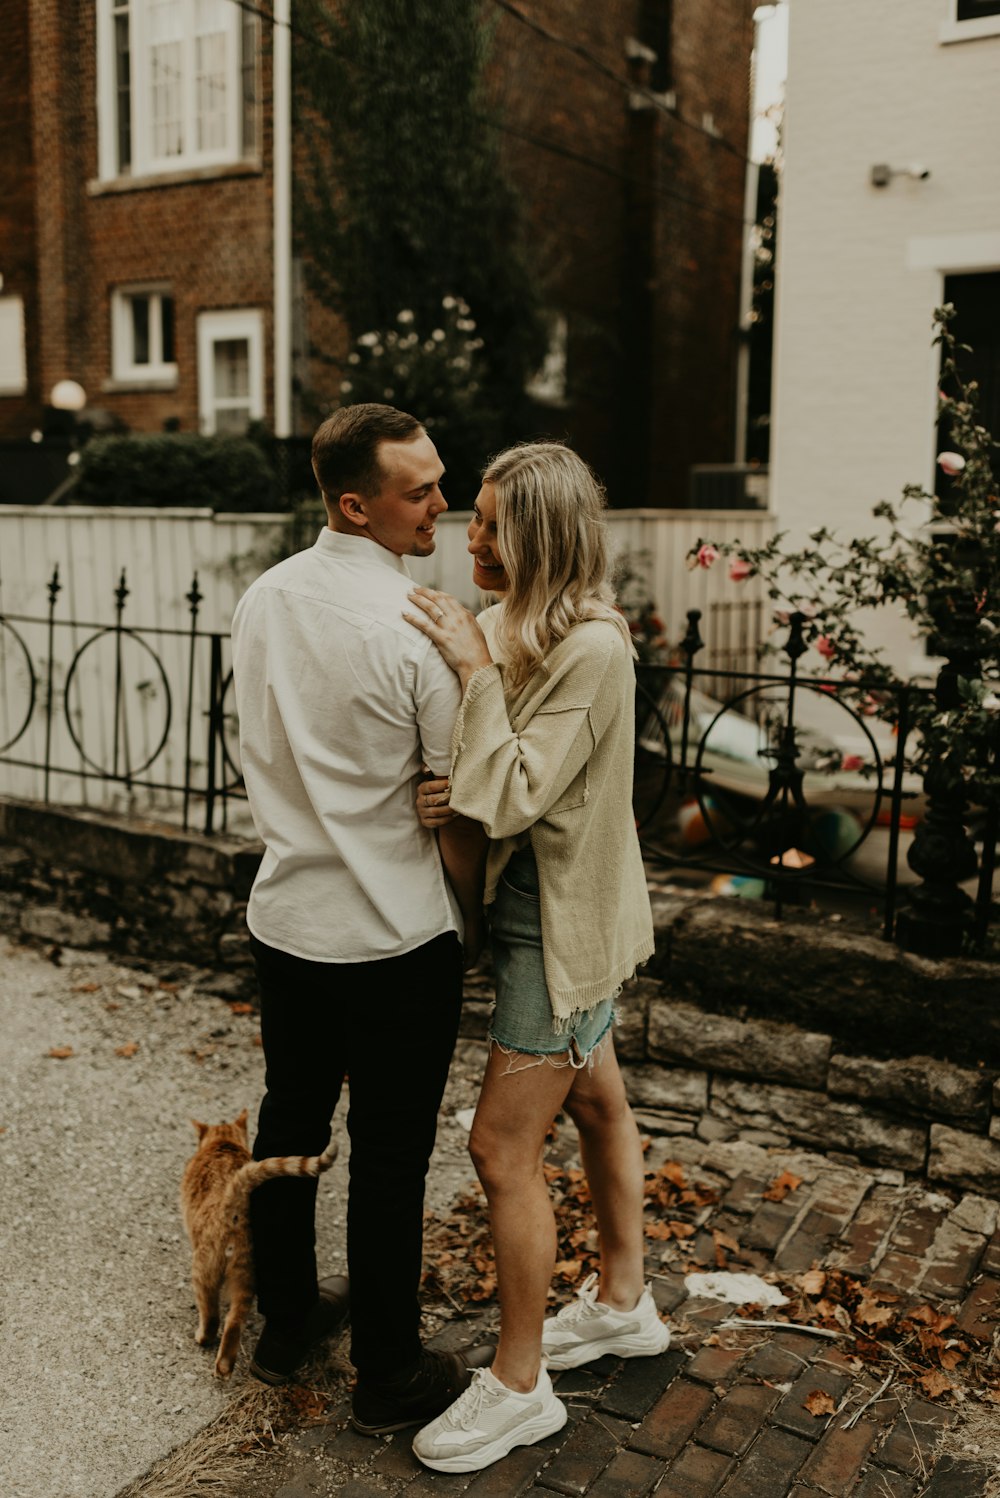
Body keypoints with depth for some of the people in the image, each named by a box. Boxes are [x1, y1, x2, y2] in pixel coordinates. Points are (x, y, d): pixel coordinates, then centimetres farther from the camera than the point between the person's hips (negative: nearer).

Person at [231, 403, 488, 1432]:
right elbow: (457, 813, -13)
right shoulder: (419, 629, -20)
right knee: (390, 1157, 8)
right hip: (395, 936, -7)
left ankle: (284, 1324, 41)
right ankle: (388, 1375, 26)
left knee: (288, 1125, 21)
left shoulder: (261, 601, 2)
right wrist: (473, 916, 5)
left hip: (284, 915, 7)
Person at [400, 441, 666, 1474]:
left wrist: (474, 667, -27)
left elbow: (512, 799, -28)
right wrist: (455, 789, -11)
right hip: (552, 912, 9)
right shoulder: (516, 626, 3)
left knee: (503, 1150, -1)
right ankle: (622, 1302, 44)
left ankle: (519, 1387, 18)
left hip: (562, 923, -9)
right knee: (596, 1105, 23)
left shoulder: (592, 650, -25)